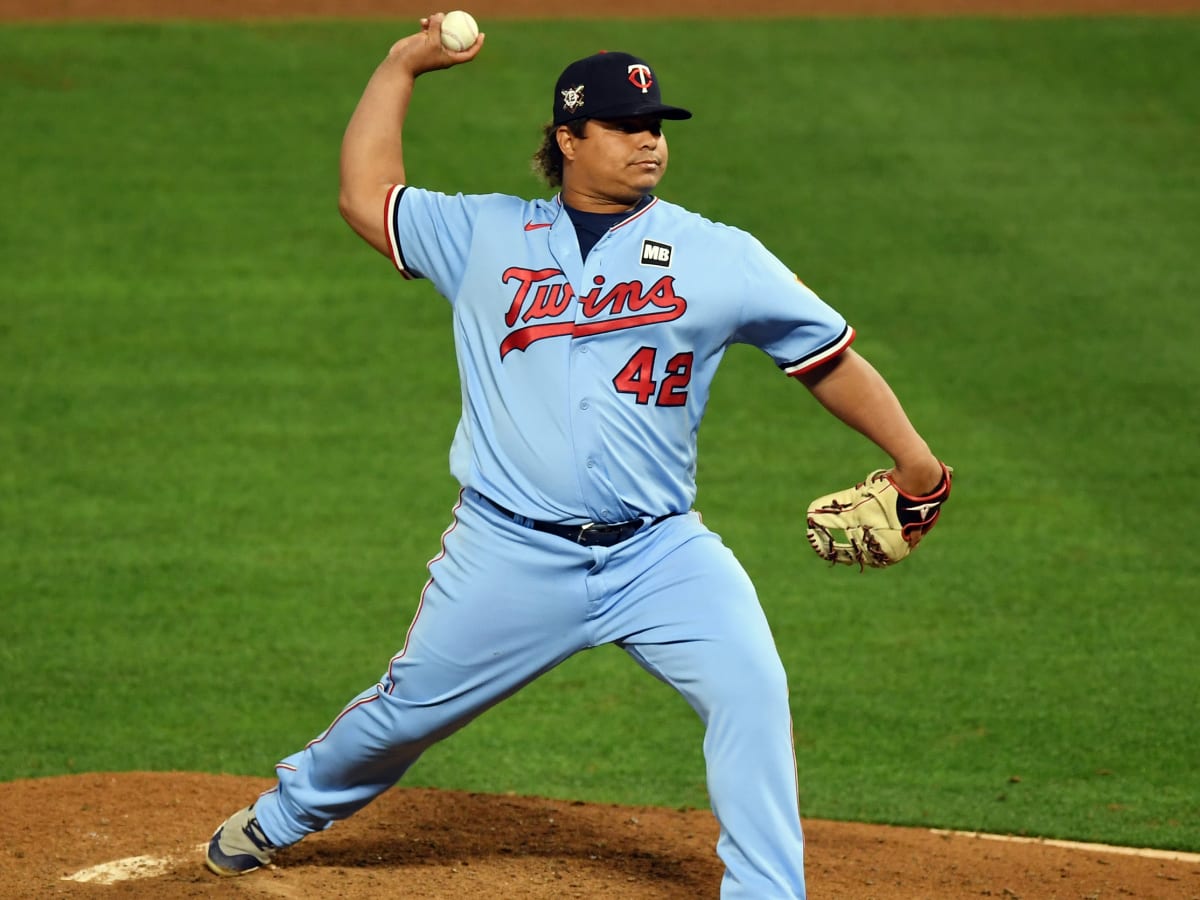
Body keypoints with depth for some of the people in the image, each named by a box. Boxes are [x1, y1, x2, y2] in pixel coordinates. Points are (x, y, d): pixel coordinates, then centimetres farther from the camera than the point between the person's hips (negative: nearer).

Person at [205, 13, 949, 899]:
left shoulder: (720, 257, 2)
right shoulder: (488, 236, 8)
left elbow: (829, 354, 5)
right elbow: (366, 197, 13)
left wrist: (912, 457, -3)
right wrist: (402, 66, 13)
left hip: (661, 551, 0)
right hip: (513, 552, 0)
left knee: (752, 690, -20)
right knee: (407, 710, 11)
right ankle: (280, 817, 38)